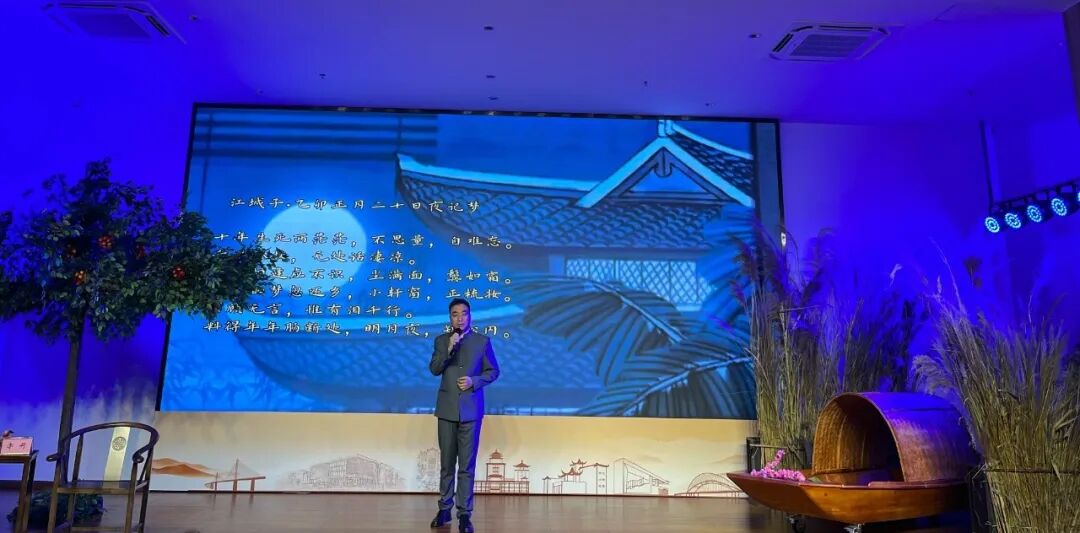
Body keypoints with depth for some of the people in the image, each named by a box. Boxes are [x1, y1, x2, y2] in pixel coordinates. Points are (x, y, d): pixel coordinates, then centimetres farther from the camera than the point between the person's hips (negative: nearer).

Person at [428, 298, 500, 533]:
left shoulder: (482, 341, 3)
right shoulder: (441, 340, 6)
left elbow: (493, 371, 4)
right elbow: (434, 369, -4)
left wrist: (475, 381, -13)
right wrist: (449, 349, -18)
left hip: (471, 409, -1)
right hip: (447, 408, 2)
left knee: (467, 465, 1)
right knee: (447, 463, 12)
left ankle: (465, 514, 8)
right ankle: (444, 509, 24)